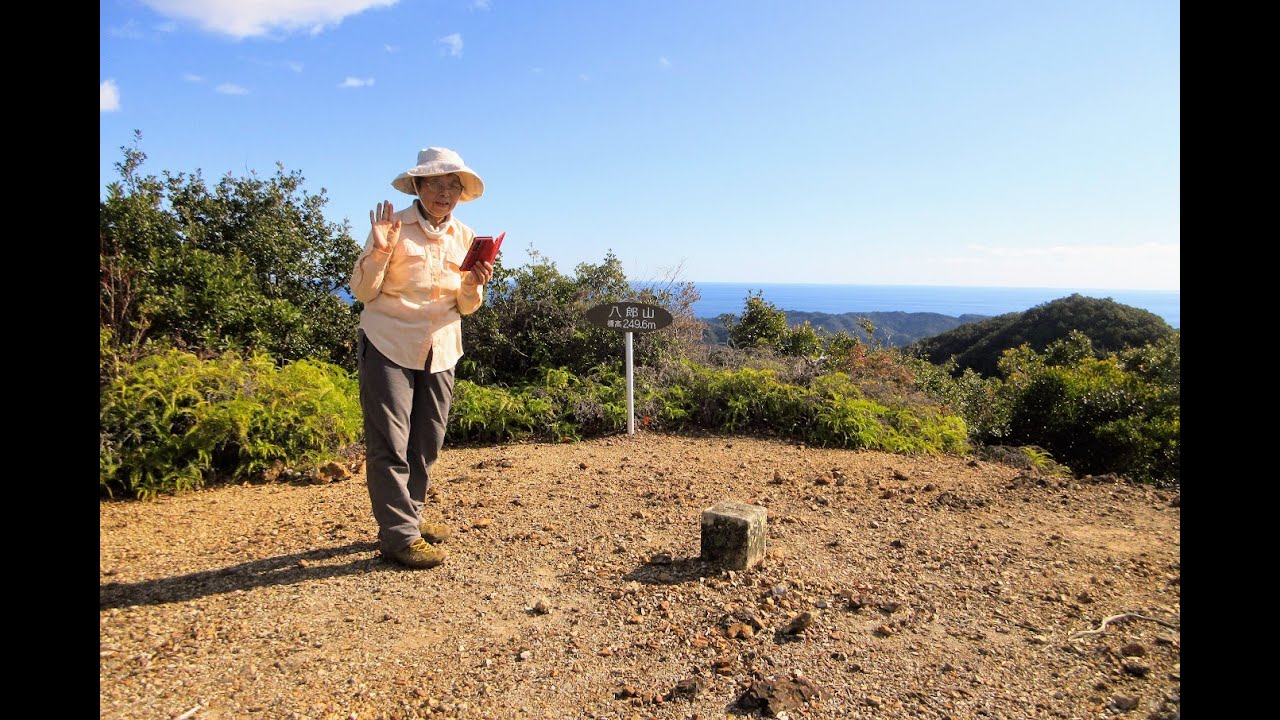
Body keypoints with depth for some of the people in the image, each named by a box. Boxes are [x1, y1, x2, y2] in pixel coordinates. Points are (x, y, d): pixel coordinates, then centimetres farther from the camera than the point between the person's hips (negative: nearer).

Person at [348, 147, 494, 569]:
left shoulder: (465, 237, 7)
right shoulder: (394, 226, -7)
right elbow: (362, 292, -6)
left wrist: (474, 286, -10)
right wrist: (380, 251, -22)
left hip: (439, 352, 5)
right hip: (389, 346, -5)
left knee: (427, 443, 11)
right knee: (390, 444, -4)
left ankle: (409, 518, 27)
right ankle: (399, 536, 4)